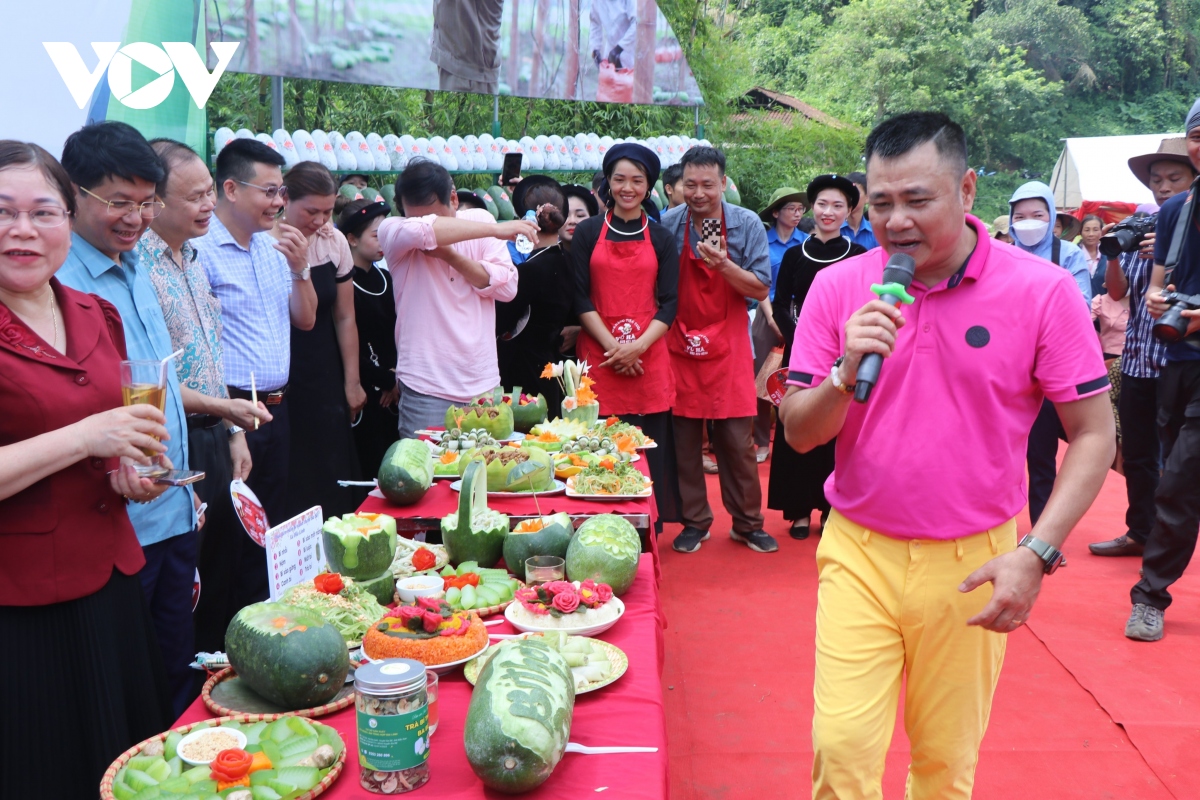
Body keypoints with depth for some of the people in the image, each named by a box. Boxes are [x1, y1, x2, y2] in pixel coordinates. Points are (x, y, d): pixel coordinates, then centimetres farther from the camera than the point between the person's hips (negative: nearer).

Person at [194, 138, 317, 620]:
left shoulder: (274, 246, 11)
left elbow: (305, 319, 14)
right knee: (232, 531, 3)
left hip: (276, 408, 8)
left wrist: (299, 269, -2)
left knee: (271, 525, 17)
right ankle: (227, 629, 18)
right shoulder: (202, 249, -14)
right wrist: (226, 406, -21)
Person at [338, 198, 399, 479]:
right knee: (370, 469, -4)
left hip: (390, 393, 7)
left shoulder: (385, 279, 13)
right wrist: (388, 380, -7)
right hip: (364, 396, -7)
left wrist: (396, 374, -4)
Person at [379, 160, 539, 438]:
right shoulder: (392, 232, -4)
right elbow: (420, 232, -28)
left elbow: (507, 287, -2)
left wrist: (451, 256, -13)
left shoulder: (480, 219, 6)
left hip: (484, 384, 3)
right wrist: (497, 230, -24)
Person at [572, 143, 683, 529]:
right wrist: (612, 345, -9)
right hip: (599, 355, -1)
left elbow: (669, 302, 4)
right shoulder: (588, 232, 7)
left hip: (648, 356, 1)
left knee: (649, 449, 0)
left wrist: (638, 345, -11)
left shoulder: (661, 238, 10)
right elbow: (579, 297, 1)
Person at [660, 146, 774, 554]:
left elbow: (761, 290, -6)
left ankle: (747, 523, 17)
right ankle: (694, 521, 19)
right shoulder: (667, 225, 0)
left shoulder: (747, 224, -3)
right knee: (684, 439, 5)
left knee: (737, 440, 2)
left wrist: (724, 266, -21)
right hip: (679, 346, 1)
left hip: (728, 348, -1)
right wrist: (663, 331, -3)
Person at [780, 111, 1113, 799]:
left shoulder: (1042, 291, -8)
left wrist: (1038, 553, -14)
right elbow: (799, 434, -1)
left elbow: (1094, 433, -4)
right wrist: (846, 374, -21)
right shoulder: (838, 289, -3)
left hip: (973, 564, 0)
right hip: (860, 554, 1)